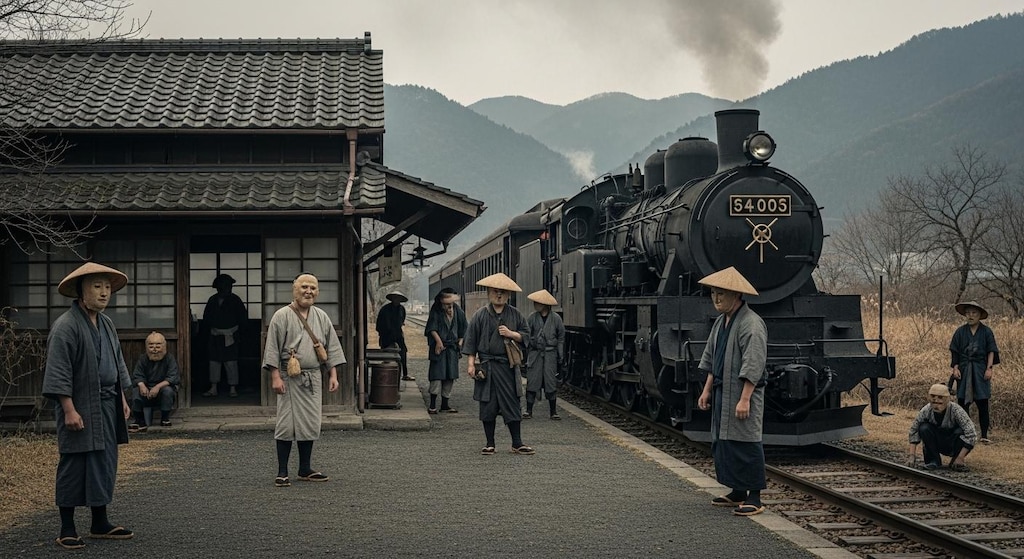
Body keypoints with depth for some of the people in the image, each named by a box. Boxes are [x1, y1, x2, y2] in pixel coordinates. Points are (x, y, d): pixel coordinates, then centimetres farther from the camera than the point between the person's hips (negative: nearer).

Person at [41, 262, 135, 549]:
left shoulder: (107, 323, 12)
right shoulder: (66, 326, -14)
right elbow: (58, 372, -17)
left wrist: (122, 398, 17)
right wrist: (69, 410, -20)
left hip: (107, 407, 8)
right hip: (80, 409, -8)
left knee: (105, 464, 11)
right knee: (74, 466, -1)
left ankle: (100, 523, 22)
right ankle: (67, 529, 8)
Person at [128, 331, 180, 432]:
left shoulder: (169, 358, -5)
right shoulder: (142, 359, 3)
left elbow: (173, 378, -16)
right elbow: (137, 375, -4)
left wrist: (158, 386, -31)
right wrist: (142, 385, -28)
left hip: (164, 386, -2)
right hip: (147, 390, 2)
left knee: (167, 390, -34)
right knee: (136, 391, -27)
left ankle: (165, 419, -15)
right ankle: (140, 421, -19)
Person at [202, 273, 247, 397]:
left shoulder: (235, 300, -1)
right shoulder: (212, 300, 8)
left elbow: (243, 317, 2)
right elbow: (206, 317, 16)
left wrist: (234, 328, 2)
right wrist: (211, 327, 5)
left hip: (230, 335, -3)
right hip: (215, 335, 4)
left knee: (231, 361, -3)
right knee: (214, 360, 5)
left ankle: (233, 389, 2)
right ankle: (213, 388, 11)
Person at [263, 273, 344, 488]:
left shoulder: (321, 317, 11)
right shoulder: (282, 316, -5)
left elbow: (331, 348, 15)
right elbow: (273, 349, -7)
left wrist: (333, 375, 8)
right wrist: (275, 377, -13)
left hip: (314, 378, 5)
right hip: (289, 378, -5)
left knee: (311, 424, 8)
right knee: (287, 424, -5)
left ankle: (305, 469, 19)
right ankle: (282, 472, 3)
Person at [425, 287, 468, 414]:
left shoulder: (457, 311, 5)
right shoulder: (436, 310, -6)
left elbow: (463, 328, 15)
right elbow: (432, 327, -10)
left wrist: (460, 342, 8)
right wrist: (438, 341, -19)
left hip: (452, 347, 4)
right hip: (439, 346, -4)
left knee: (450, 376, 7)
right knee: (437, 374, -7)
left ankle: (445, 403, 16)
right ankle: (432, 404, -1)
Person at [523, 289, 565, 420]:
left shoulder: (556, 318, 0)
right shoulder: (532, 318, 0)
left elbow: (561, 338, 7)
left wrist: (561, 356, 5)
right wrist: (524, 355, -2)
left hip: (550, 354, 0)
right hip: (535, 353, 0)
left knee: (551, 382, 1)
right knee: (532, 382, -1)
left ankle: (553, 411, 10)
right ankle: (529, 411, 7)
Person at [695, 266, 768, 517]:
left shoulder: (751, 324, -17)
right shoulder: (720, 322, 14)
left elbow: (753, 367, -21)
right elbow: (711, 358, 22)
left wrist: (744, 399, -24)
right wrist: (707, 390, 18)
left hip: (743, 394, -10)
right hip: (722, 393, 10)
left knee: (746, 444, -6)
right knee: (722, 443, 14)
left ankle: (754, 499, 0)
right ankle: (738, 494, 25)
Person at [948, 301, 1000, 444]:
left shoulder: (986, 331, 1)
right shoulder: (960, 332, 4)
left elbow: (991, 351, 1)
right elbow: (953, 351, 4)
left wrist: (989, 368, -7)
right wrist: (955, 368, -5)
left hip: (980, 371, -1)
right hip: (964, 370, 1)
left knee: (982, 403, -1)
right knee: (962, 402, 2)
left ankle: (984, 435, 3)